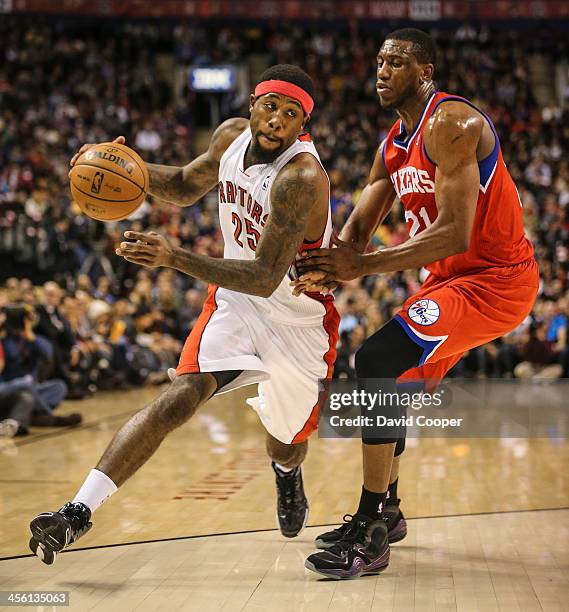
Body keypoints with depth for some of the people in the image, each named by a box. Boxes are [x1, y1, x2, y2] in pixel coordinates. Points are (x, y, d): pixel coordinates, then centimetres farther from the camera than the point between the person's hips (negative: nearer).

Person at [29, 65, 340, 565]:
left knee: (286, 442, 15)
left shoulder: (301, 178, -30)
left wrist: (174, 257, -43)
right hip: (235, 300, 4)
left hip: (299, 318, -3)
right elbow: (186, 187, 13)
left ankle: (288, 475, 55)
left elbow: (265, 279, -35)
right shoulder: (232, 135, -8)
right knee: (180, 398, -19)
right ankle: (79, 511, -24)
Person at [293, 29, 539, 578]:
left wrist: (364, 265, -32)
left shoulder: (450, 123, -20)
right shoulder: (393, 146, 10)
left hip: (494, 279, -10)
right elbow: (359, 225, 7)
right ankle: (383, 512, 36)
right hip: (451, 278, 10)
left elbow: (454, 234, -29)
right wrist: (329, 268, -15)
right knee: (391, 380, 18)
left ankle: (368, 537, -17)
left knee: (377, 360, -22)